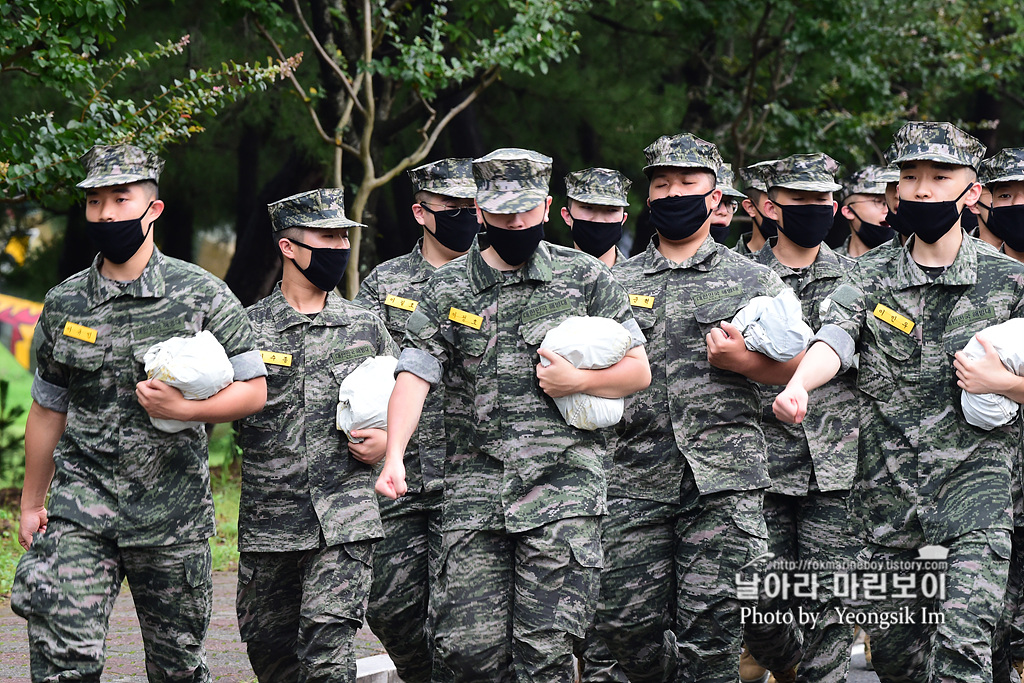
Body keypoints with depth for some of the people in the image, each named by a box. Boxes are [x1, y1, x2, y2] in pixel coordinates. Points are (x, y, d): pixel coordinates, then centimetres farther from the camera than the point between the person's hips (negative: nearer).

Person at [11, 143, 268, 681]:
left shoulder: (201, 294, -2)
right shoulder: (63, 305, 6)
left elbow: (254, 390, 0)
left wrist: (184, 409, -17)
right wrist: (30, 504, 16)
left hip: (173, 517, -1)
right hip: (81, 509, 1)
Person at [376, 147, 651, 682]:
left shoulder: (584, 277, 7)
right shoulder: (448, 288, 9)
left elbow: (638, 370, 11)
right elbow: (413, 376, 0)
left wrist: (580, 381, -8)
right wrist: (394, 457, -15)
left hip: (561, 483, -2)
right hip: (474, 484, 2)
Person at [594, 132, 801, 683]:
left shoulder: (752, 281, 9)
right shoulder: (616, 282, 16)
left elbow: (795, 367, 8)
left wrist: (744, 362, -10)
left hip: (723, 481, -3)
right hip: (636, 478, 3)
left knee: (709, 627, -7)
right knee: (626, 621, 0)